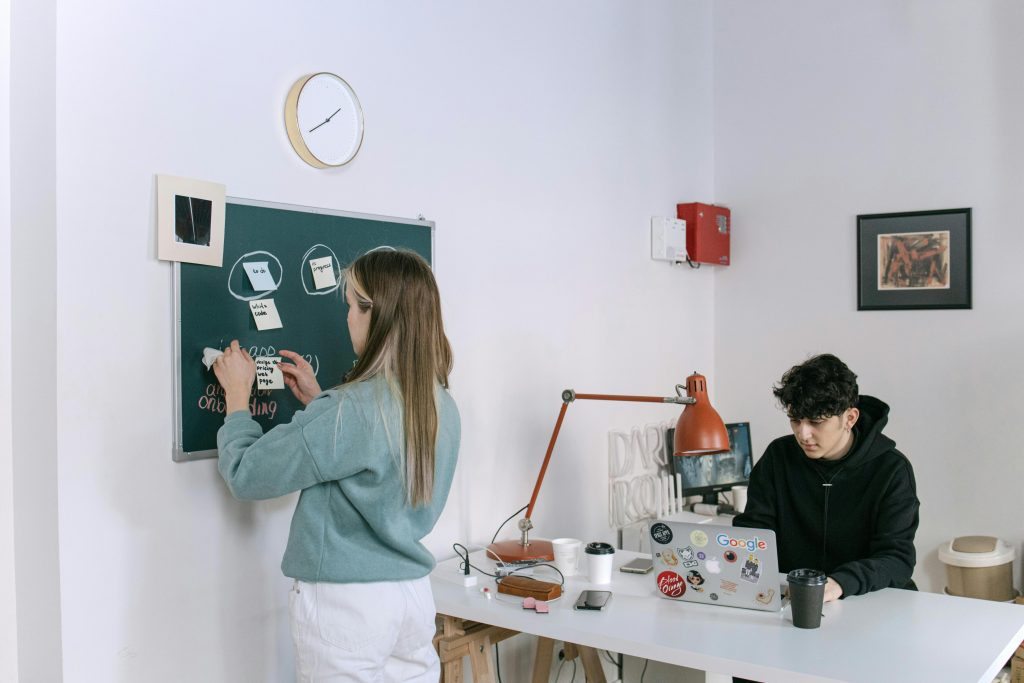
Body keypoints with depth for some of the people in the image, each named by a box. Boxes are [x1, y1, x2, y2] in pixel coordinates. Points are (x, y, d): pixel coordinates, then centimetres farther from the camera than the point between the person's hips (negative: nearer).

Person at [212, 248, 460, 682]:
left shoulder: (349, 409, -22)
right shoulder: (442, 409, 1)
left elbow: (246, 475, -14)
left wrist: (237, 393, 0)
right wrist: (318, 401, 16)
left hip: (345, 603, -7)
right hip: (413, 597, 7)